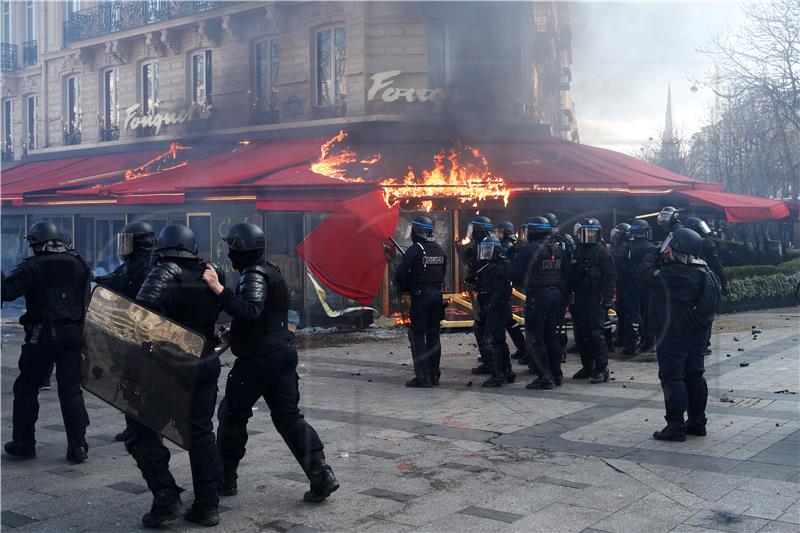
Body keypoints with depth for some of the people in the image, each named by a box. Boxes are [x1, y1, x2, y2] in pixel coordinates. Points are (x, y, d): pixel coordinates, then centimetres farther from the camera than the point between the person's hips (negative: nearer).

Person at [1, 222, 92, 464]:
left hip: (42, 335, -4)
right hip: (73, 334, 4)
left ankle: (24, 443, 16)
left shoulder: (32, 266, -9)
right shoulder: (79, 264, 6)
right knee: (71, 389, 6)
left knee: (26, 387, 11)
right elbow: (87, 301, 14)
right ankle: (78, 445, 1)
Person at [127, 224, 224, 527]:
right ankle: (208, 505, 15)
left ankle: (166, 498, -1)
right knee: (201, 433, 13)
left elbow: (143, 311, -23)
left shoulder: (164, 273, -10)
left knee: (142, 428, 7)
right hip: (206, 363, 6)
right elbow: (218, 315, 7)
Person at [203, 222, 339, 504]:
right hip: (282, 354, 9)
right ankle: (321, 476, -2)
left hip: (257, 359, -9)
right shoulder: (271, 271, 16)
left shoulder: (254, 275, -14)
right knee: (289, 416, 7)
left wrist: (219, 289, -35)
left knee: (232, 415, 7)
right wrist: (234, 331, 26)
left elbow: (251, 311, -31)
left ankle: (225, 479, 16)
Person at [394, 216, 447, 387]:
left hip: (420, 296, -7)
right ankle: (434, 375, 17)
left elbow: (401, 274, -12)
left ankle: (423, 377, -5)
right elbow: (443, 274, 13)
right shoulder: (439, 250, 9)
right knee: (433, 335, 13)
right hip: (437, 295, 7)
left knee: (418, 335, -1)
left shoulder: (415, 250, -12)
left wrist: (404, 289, 6)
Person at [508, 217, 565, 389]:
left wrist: (522, 283, 8)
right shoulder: (557, 250, 8)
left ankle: (545, 377, -4)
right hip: (556, 295, 8)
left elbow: (513, 273, -12)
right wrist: (561, 293, 18)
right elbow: (564, 273, 12)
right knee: (551, 336, 16)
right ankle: (556, 374, 21)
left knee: (534, 338, -2)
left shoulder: (530, 250, -14)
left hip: (537, 296, -7)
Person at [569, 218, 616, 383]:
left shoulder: (603, 252, -4)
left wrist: (607, 299, -15)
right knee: (581, 334, 9)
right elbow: (572, 275, 18)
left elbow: (611, 277, -8)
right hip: (580, 299, 7)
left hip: (596, 299, -6)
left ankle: (602, 369, -5)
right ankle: (587, 367, 21)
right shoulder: (578, 251, 14)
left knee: (596, 334, -10)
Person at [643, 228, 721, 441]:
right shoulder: (704, 270, 5)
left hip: (675, 334, -9)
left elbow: (652, 279, -20)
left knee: (672, 378, -2)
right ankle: (697, 421, 23)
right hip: (697, 333, 9)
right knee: (694, 375, 15)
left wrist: (657, 261, -4)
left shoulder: (674, 273, -24)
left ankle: (675, 425, 0)